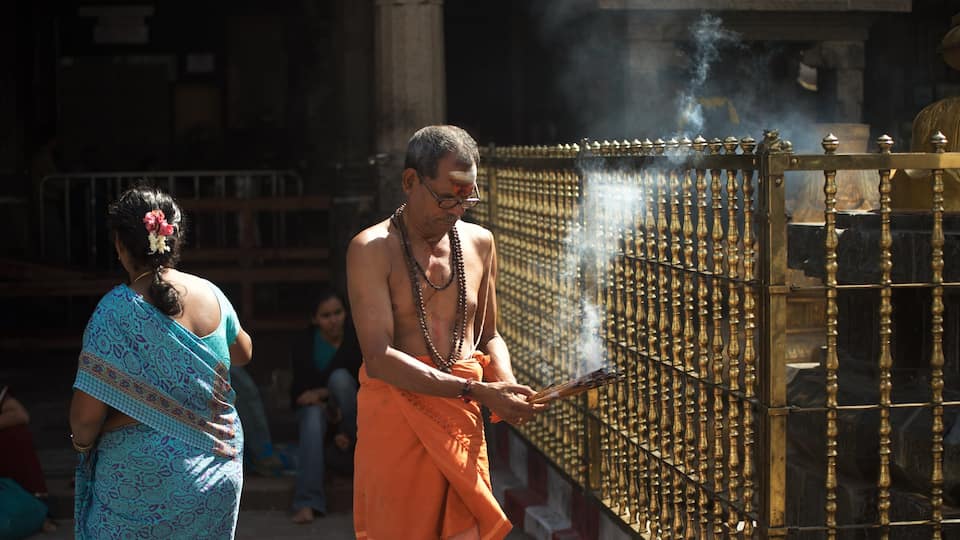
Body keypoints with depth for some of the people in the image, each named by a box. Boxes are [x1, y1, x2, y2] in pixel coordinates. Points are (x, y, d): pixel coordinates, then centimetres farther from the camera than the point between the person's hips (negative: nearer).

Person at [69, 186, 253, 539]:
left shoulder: (116, 310, -16)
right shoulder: (211, 294, -1)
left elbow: (86, 415, -17)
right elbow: (243, 353, 19)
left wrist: (82, 443, 3)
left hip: (144, 479, -5)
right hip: (218, 469, 5)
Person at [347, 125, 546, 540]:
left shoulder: (479, 243, 10)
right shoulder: (373, 250, -9)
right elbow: (379, 358, -18)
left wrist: (507, 388, -2)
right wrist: (478, 391, -23)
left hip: (463, 423, 5)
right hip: (397, 420, -5)